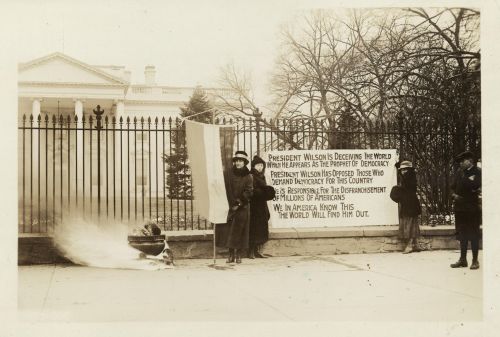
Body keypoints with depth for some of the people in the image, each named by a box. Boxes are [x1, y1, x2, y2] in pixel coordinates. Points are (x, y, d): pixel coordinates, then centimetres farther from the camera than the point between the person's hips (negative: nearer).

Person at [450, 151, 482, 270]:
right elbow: (453, 187, 15)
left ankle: (475, 260, 10)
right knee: (462, 234, 11)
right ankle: (463, 259, 19)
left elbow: (475, 186, -19)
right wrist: (454, 195, -3)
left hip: (472, 208, -6)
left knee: (473, 235, 2)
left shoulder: (477, 172, -6)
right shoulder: (459, 172, 12)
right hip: (460, 207, 6)